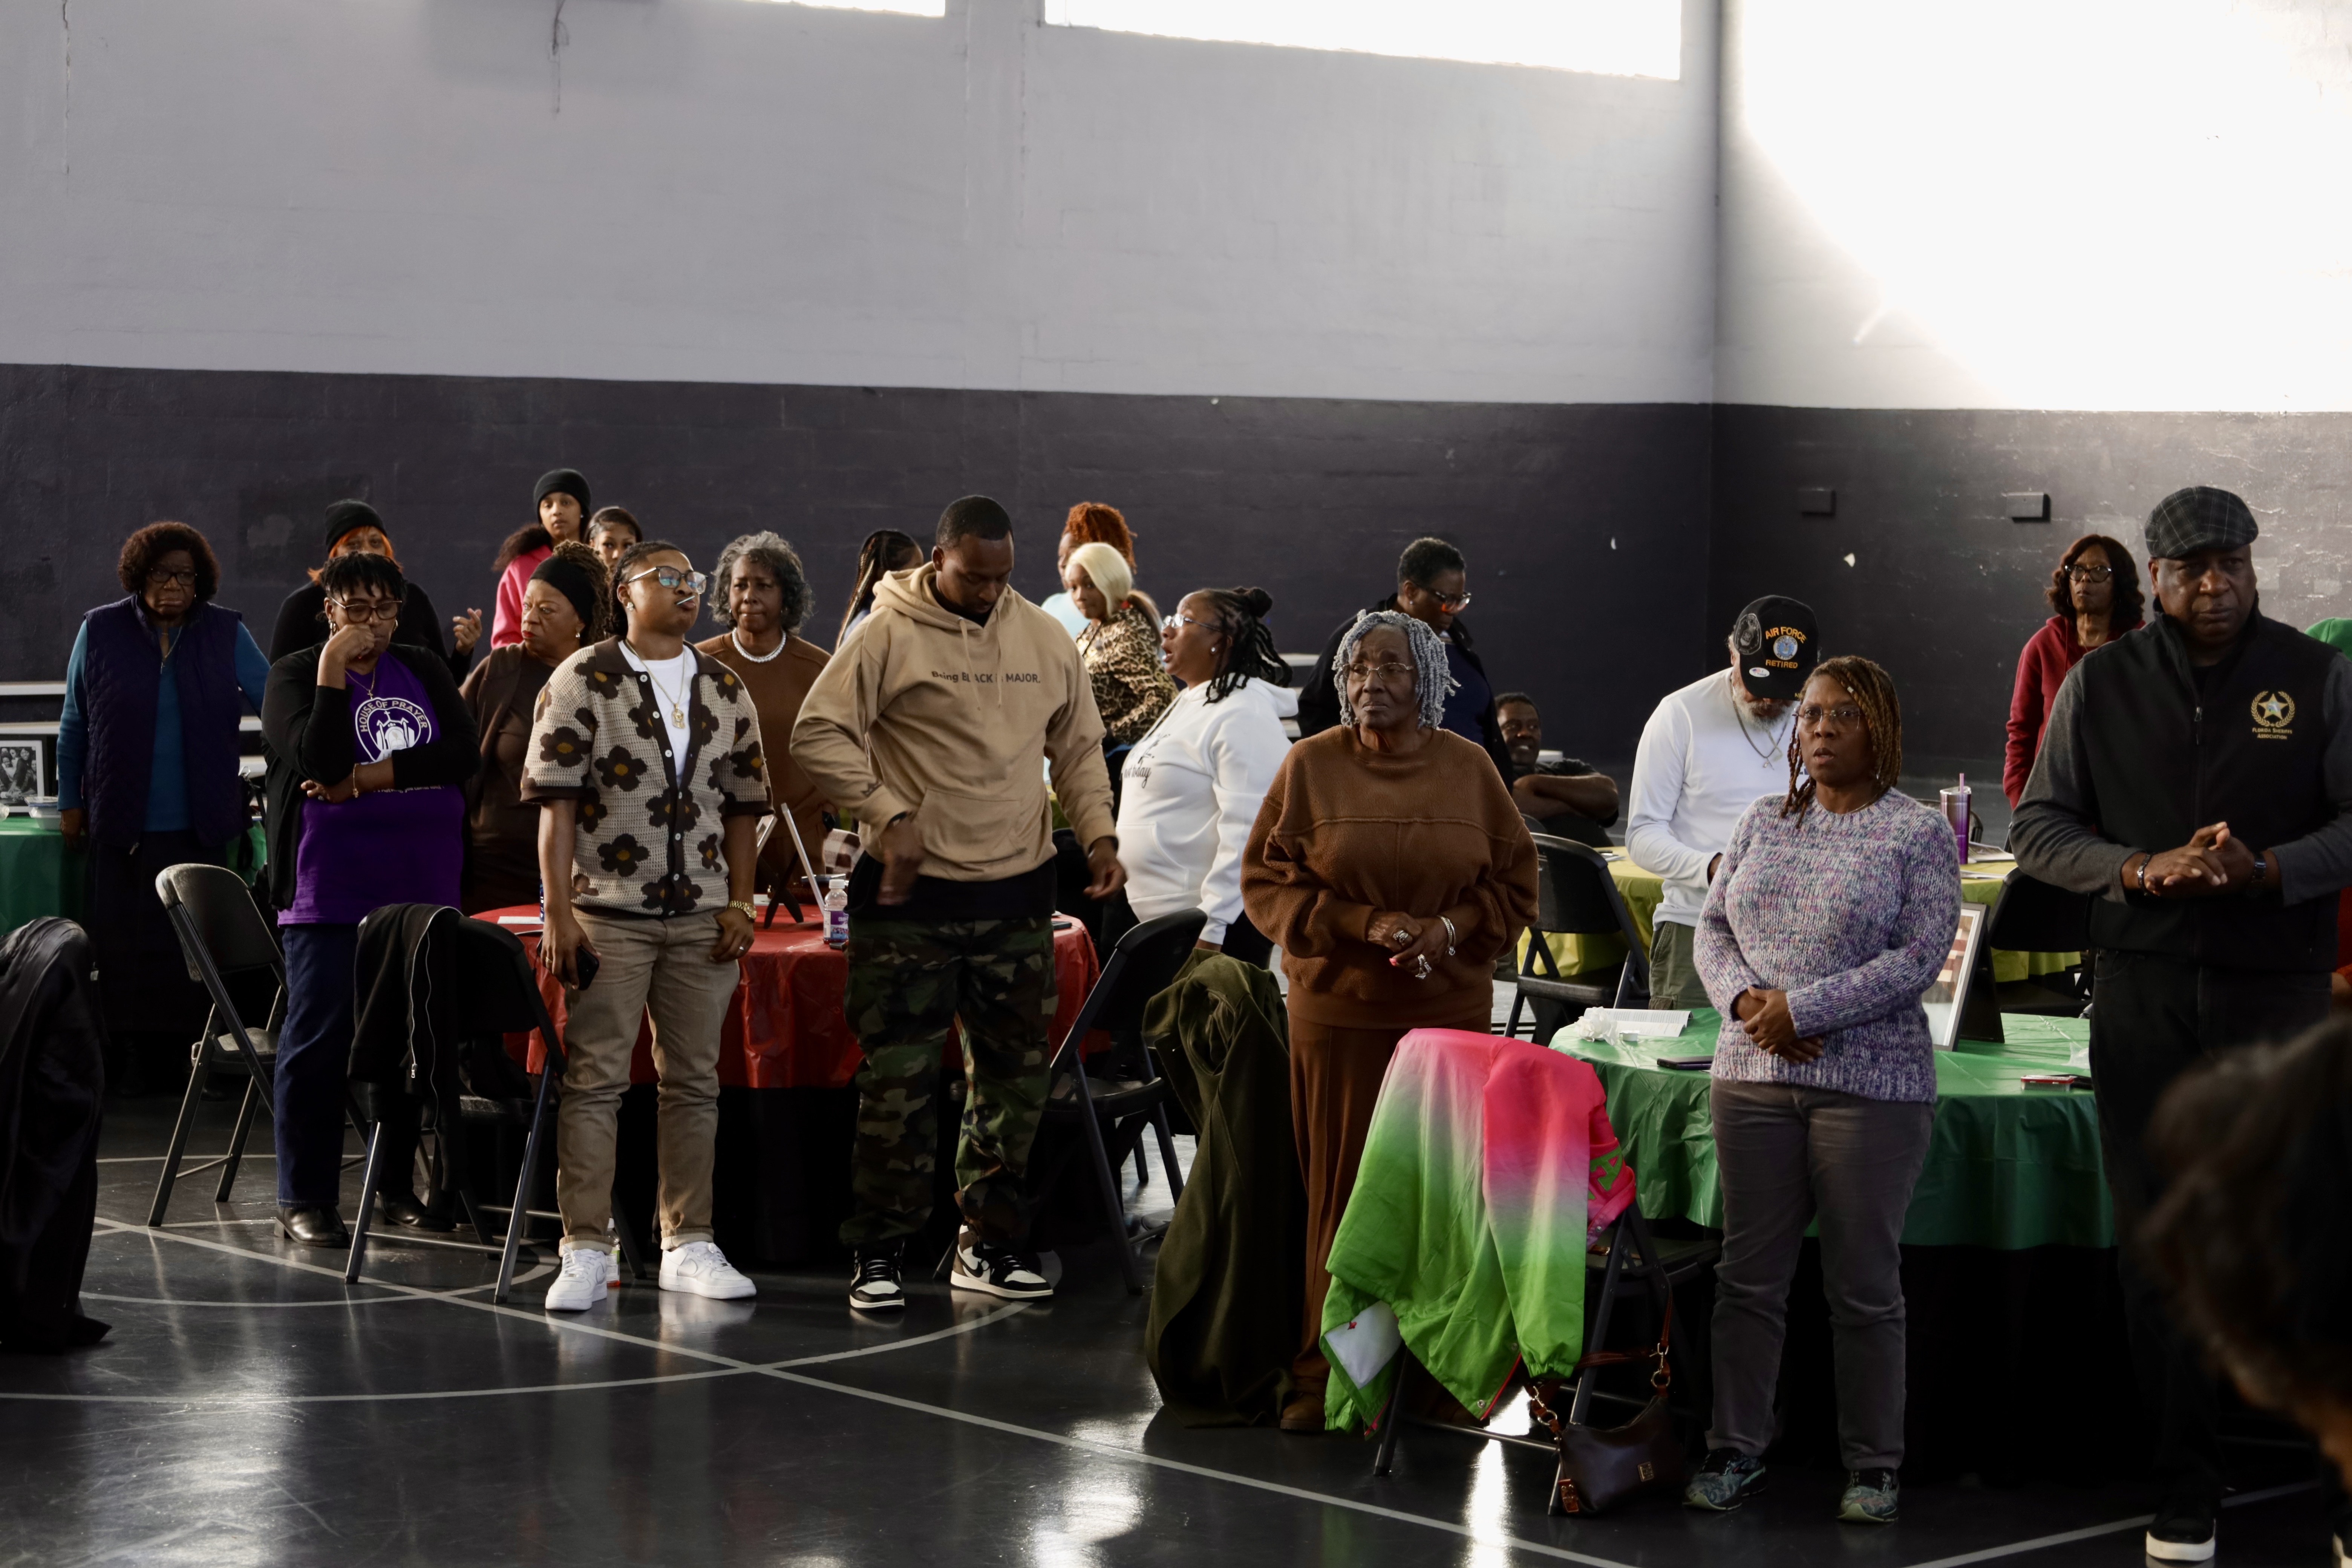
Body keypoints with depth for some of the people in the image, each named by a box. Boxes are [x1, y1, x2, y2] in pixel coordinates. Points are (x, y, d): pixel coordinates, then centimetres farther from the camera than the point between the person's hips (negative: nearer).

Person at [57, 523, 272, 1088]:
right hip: (122, 825, 0)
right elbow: (74, 726, 9)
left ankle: (197, 1053, 9)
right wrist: (70, 803, 8)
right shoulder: (101, 632, 2)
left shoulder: (226, 634, 2)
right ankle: (132, 1058, 11)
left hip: (200, 827, 0)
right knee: (127, 946, 3)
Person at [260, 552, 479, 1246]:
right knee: (319, 1039, -4)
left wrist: (365, 778, -11)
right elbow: (318, 763, -16)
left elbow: (463, 752, -4)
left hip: (423, 888, 4)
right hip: (331, 892, -4)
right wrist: (334, 669, -18)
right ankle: (304, 1198, 2)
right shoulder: (295, 675, 0)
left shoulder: (424, 670, 12)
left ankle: (400, 1185, 16)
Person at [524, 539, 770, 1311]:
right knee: (594, 1081, -4)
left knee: (694, 1081, 8)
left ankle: (688, 1245, 15)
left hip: (702, 918, 4)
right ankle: (586, 1251, 0)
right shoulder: (583, 681, -2)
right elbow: (556, 803, -6)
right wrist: (558, 913, -11)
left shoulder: (725, 689, 12)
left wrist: (739, 903, 6)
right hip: (609, 914, -4)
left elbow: (743, 806, 15)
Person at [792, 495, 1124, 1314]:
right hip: (913, 893, -5)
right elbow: (818, 733, -10)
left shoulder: (1045, 640, 8)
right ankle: (878, 1251, 5)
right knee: (899, 1076, -3)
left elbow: (1079, 747, 16)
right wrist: (887, 814, -17)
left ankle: (989, 1242, 20)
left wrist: (1097, 832, 2)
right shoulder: (889, 637, -8)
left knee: (1016, 1069, 9)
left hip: (1018, 890, 5)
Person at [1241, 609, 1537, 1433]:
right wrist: (1365, 923, -13)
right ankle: (1329, 1373, 8)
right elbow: (1267, 883, 0)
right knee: (1341, 1188, -1)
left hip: (1451, 1012, 1)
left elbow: (1516, 881, 9)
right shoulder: (1311, 765, 1)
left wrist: (1453, 926, -10)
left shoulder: (1468, 768, 5)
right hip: (1339, 1010, -1)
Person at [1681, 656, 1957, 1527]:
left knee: (1865, 1285, 1)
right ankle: (1736, 1453, 14)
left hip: (1871, 1085, -4)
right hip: (1752, 1076, 4)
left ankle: (1874, 1465, 10)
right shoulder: (1763, 823, 13)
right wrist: (1745, 999, -8)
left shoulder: (1918, 834, -2)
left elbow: (1920, 957, -11)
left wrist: (1803, 1009, -15)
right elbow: (1712, 926, 13)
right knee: (1749, 1274, 7)